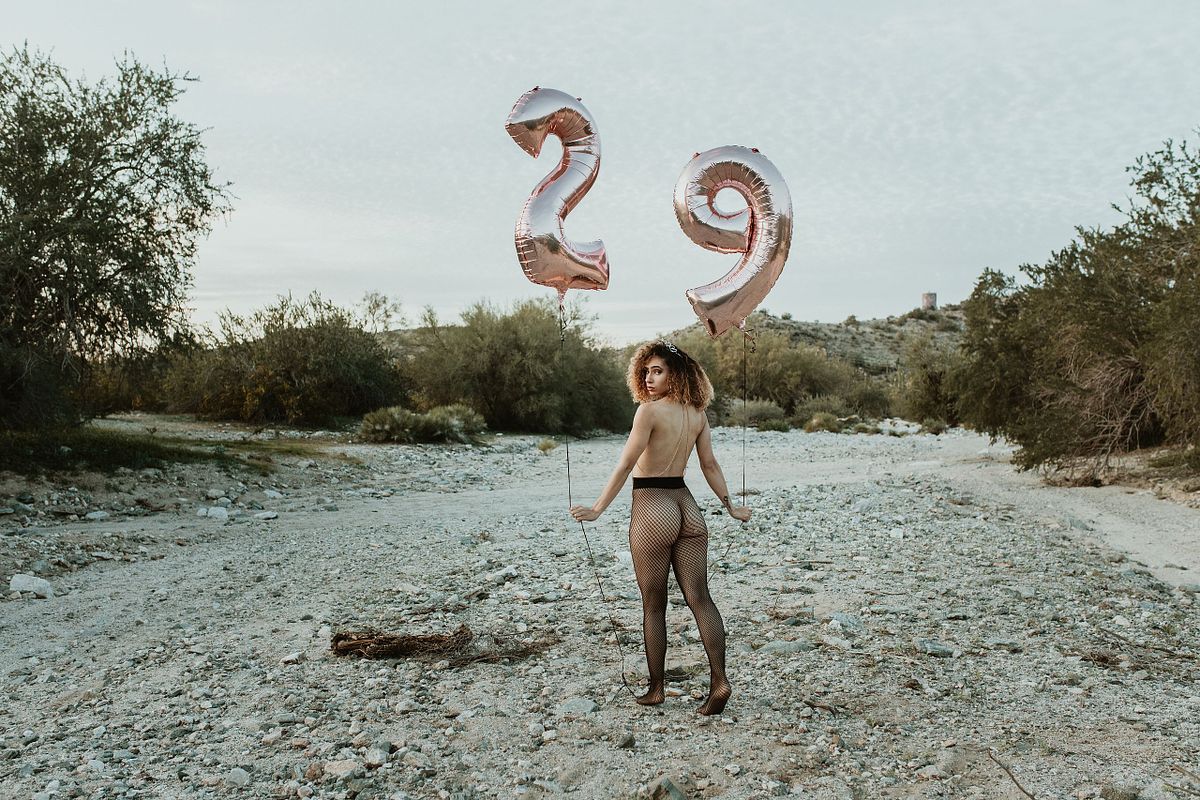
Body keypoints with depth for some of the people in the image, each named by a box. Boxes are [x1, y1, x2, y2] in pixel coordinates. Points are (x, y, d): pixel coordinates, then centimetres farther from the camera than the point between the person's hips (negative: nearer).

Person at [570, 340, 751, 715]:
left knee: (653, 605, 5)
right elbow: (710, 465, 11)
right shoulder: (697, 414, 8)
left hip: (652, 509, -6)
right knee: (699, 598, 5)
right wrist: (729, 506, 21)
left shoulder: (649, 410, -12)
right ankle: (719, 680, -2)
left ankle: (656, 688, 15)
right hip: (687, 507, 6)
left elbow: (625, 465, -14)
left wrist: (596, 510, -10)